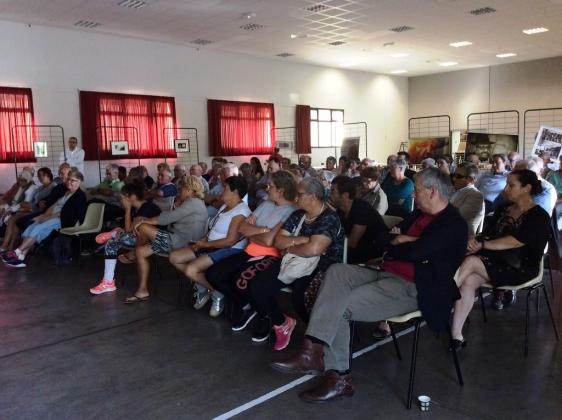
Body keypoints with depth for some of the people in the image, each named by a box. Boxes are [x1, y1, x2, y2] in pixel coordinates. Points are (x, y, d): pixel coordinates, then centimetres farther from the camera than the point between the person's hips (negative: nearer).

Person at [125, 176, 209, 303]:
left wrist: (143, 221, -10)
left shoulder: (193, 202, -12)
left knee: (141, 227, -14)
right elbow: (172, 218, 15)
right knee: (140, 251, 5)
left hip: (178, 242, -11)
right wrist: (178, 205, 4)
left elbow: (167, 217, -18)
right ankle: (142, 290, 9)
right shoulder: (193, 203, 21)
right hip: (176, 240, 11)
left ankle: (132, 255, 14)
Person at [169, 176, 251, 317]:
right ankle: (201, 288, 13)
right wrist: (202, 241, -4)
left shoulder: (241, 212, -17)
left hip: (229, 251, -10)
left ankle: (217, 294, -3)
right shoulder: (224, 206, 14)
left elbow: (230, 241, -23)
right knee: (174, 257, 3)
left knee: (191, 270, -28)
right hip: (212, 247, 10)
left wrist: (206, 244, -15)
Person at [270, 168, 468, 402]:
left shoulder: (452, 224, -10)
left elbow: (415, 252, -22)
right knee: (337, 271, -11)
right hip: (387, 274, 9)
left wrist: (394, 242, -2)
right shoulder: (420, 214, 17)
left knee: (340, 305, -23)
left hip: (412, 288, -9)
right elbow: (382, 237, 14)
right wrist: (401, 239, -5)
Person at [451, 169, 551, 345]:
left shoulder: (539, 217, -6)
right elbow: (488, 234, 8)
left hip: (520, 268, -5)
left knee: (471, 261, -29)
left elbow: (513, 242, -18)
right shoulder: (503, 209, 14)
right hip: (495, 259, 5)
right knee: (468, 281, -26)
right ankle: (456, 335, -25)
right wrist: (476, 242, -14)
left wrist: (482, 245, -21)